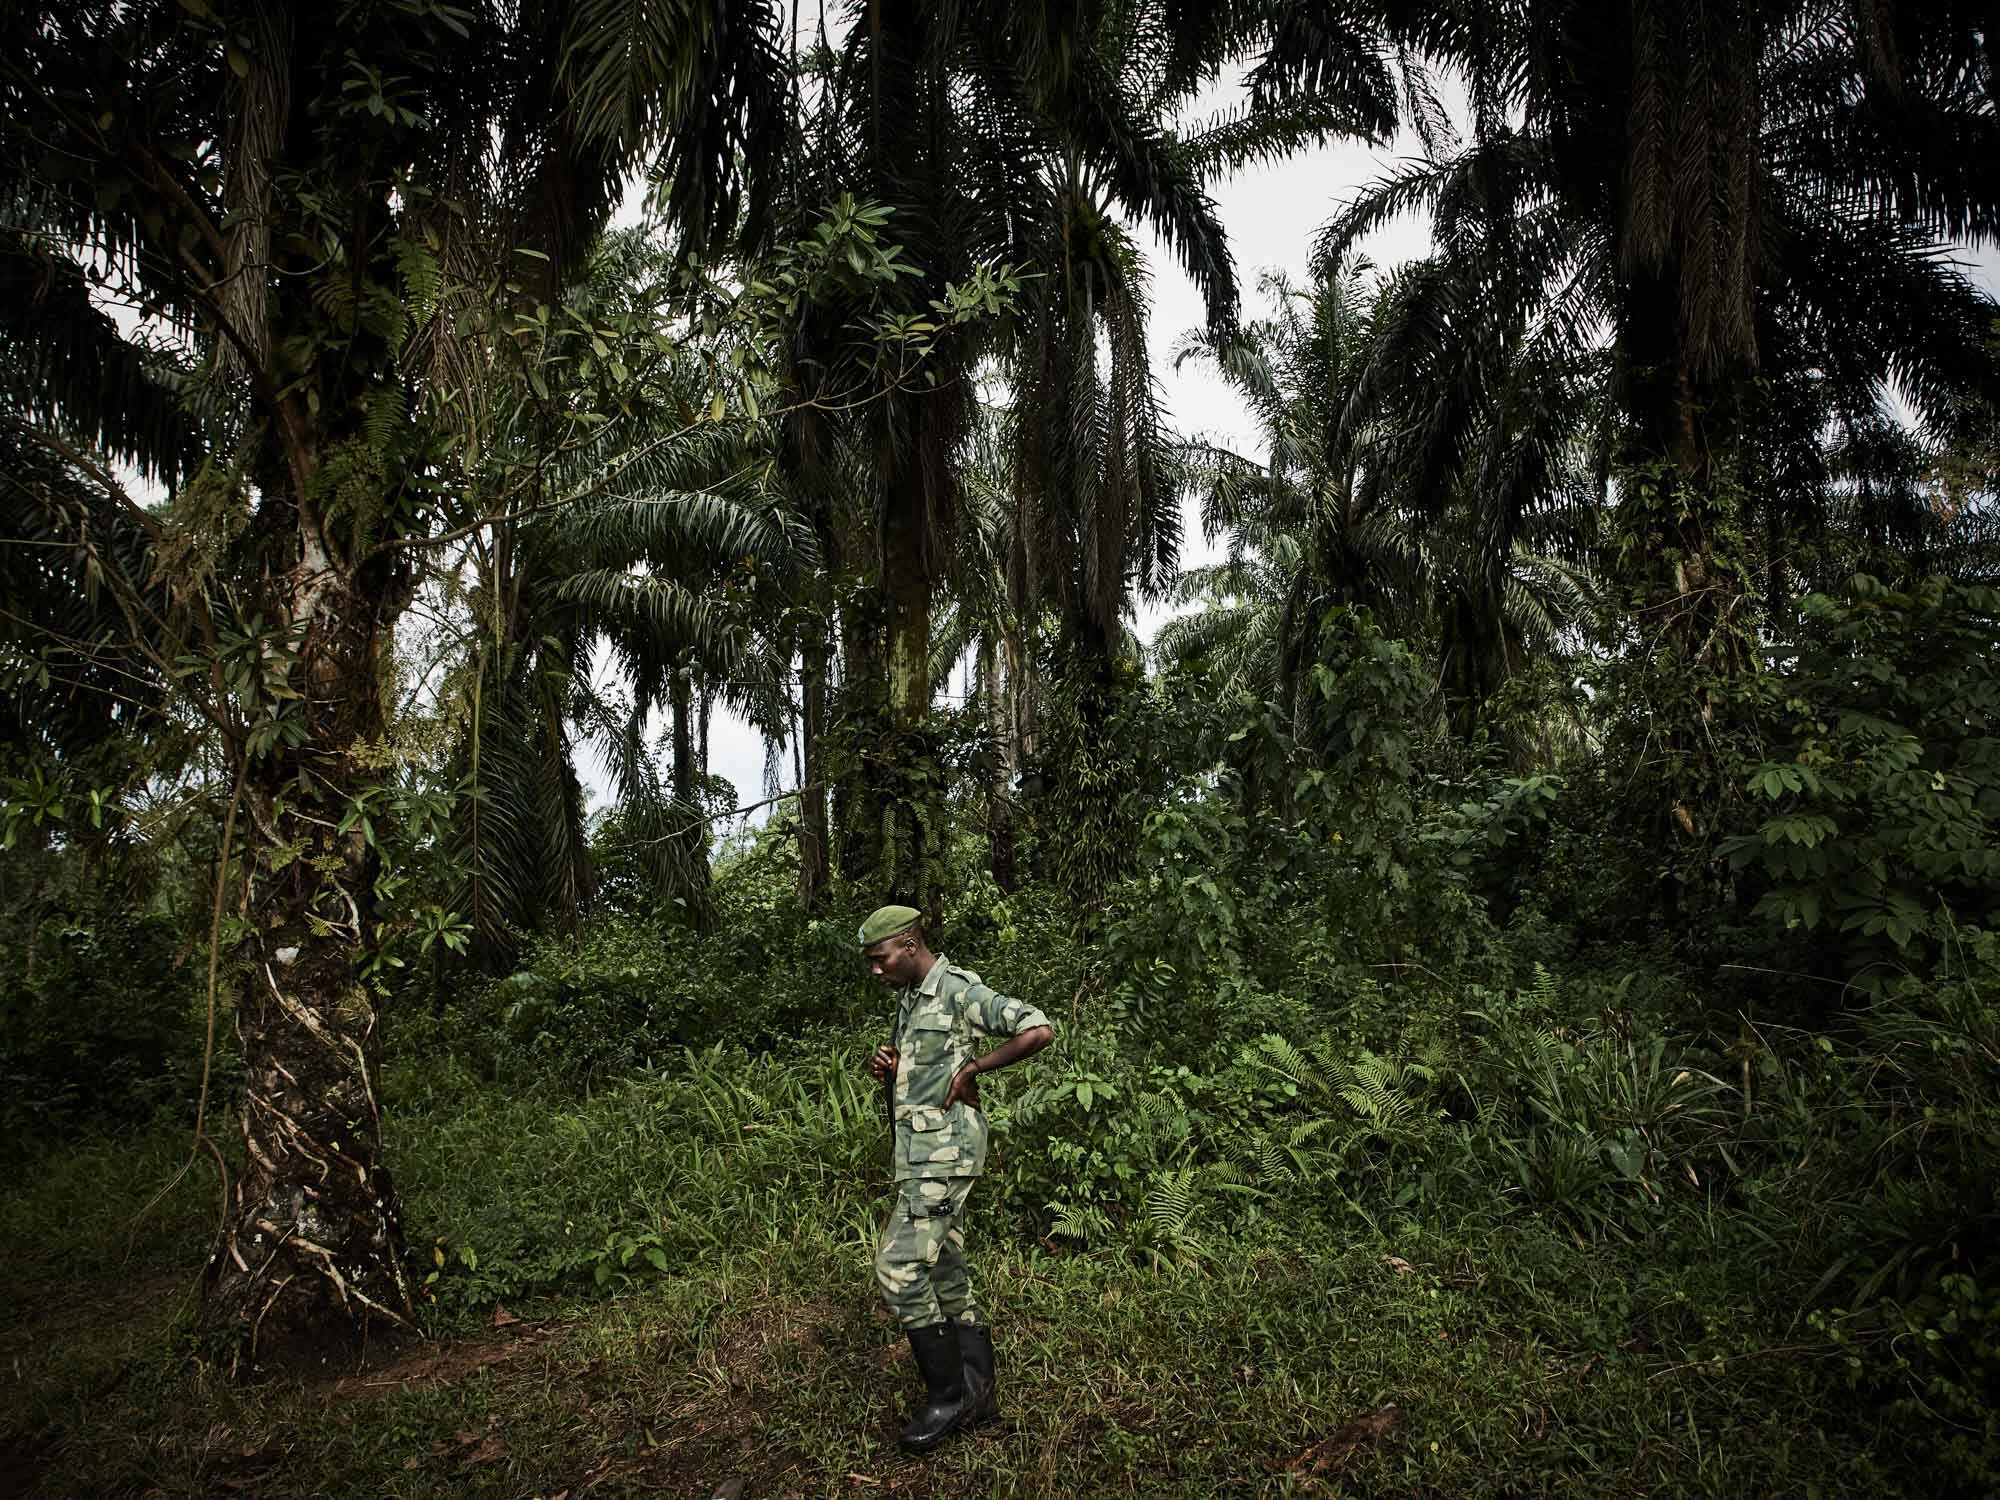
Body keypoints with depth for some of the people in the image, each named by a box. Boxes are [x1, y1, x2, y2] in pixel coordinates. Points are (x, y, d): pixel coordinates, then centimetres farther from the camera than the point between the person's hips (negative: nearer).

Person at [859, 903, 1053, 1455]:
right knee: (946, 1274, 11)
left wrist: (972, 1068, -17)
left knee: (899, 1269, -11)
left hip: (945, 1151, -9)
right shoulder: (910, 998, 16)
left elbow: (1039, 1030, -23)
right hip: (922, 1153, 9)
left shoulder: (960, 990, -13)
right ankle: (979, 1394, 20)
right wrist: (886, 1065, 6)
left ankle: (948, 1397, 0)